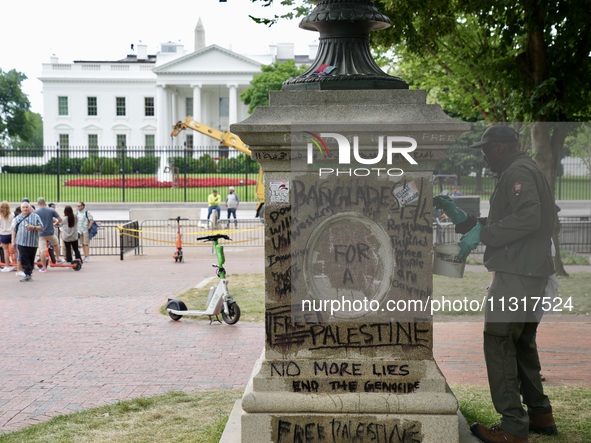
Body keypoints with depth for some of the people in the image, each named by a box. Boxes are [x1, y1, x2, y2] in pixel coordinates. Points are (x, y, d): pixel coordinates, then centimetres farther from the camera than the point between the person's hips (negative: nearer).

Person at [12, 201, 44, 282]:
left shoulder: (35, 217, 5)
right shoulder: (18, 218, 10)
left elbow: (41, 227, 1)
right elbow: (14, 230, 13)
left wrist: (33, 227, -16)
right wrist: (13, 241, 9)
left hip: (33, 242, -1)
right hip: (21, 242, 1)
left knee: (31, 259, 4)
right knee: (23, 259, -10)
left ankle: (29, 274, 14)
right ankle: (28, 274, -8)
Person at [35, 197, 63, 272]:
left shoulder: (35, 213, -7)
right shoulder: (51, 210, -2)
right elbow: (60, 219, 0)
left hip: (41, 234, -2)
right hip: (51, 233, 2)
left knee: (42, 251, 2)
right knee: (56, 243, 30)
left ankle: (44, 267, 4)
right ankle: (57, 259, 34)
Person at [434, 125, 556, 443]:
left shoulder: (518, 172, -10)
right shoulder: (524, 172, 23)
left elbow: (528, 217, -25)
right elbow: (498, 225, 24)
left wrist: (481, 233, -20)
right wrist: (458, 216, 18)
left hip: (516, 273, -11)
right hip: (531, 273, 11)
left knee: (499, 342, -10)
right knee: (522, 344, 18)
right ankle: (540, 414, 24)